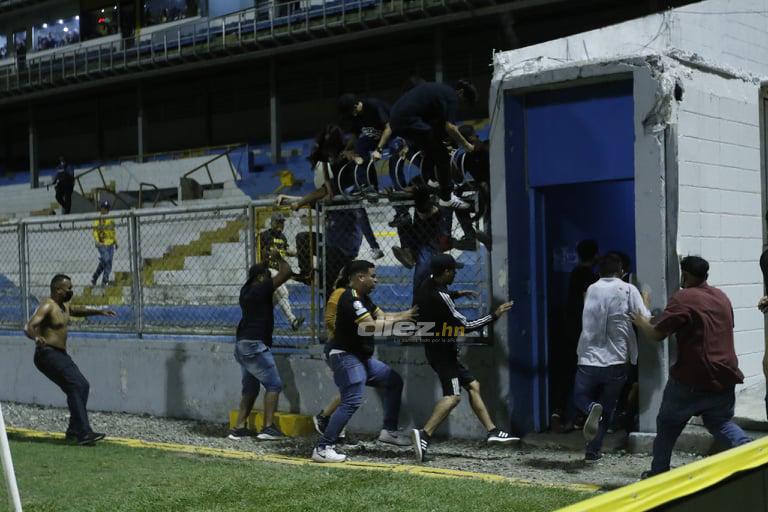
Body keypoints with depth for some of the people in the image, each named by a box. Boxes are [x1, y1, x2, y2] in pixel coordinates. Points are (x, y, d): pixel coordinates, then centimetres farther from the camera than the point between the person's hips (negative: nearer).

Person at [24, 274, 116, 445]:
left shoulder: (64, 305, 14)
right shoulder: (47, 306, -15)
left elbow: (77, 310, 38)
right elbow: (28, 328, -28)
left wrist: (99, 312, 31)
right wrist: (37, 337, -49)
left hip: (61, 354, 10)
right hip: (48, 354, -10)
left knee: (83, 386, 10)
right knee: (75, 387, -21)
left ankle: (74, 431, 16)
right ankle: (83, 433, -28)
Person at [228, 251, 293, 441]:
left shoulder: (246, 290, 14)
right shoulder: (260, 289, -10)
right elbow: (285, 272, -11)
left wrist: (268, 260, 29)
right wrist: (278, 258, 5)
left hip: (242, 345, 9)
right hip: (255, 345, -9)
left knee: (250, 388, 15)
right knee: (274, 384, -5)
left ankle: (239, 428, 11)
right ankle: (268, 427, -12)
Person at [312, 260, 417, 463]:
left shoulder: (362, 298, 13)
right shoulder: (350, 298, -19)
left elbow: (381, 315, 12)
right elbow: (371, 325, -25)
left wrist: (407, 313, 0)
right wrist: (399, 319, -16)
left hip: (362, 357, 11)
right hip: (346, 357, -11)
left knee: (394, 381, 17)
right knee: (352, 401, -21)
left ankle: (389, 431, 21)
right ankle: (322, 448, -21)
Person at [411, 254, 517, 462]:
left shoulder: (427, 284, 4)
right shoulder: (439, 297, -24)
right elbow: (465, 326, -21)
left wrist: (457, 294, 22)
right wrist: (495, 315, -15)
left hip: (436, 347, 10)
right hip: (442, 350, -10)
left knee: (473, 385, 14)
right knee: (453, 396, -18)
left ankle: (492, 431, 17)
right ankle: (424, 434, -27)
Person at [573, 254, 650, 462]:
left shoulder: (591, 290, 4)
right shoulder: (629, 290, -3)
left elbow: (590, 320, 9)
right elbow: (645, 320, -7)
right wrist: (645, 303, 10)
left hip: (589, 359, 1)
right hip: (616, 361, -1)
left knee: (580, 397, 19)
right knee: (607, 408, 14)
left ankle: (592, 408, -14)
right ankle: (593, 451, 9)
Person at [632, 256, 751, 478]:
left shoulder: (683, 299, -13)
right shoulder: (722, 297, 11)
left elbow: (656, 334, -14)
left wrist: (641, 321, 6)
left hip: (692, 379, -6)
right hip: (725, 377, 6)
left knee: (668, 423, 13)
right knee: (721, 423, 19)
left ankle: (658, 473, 19)